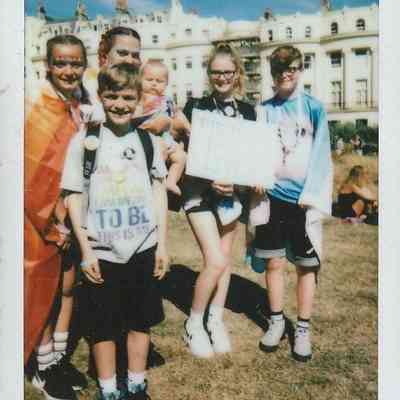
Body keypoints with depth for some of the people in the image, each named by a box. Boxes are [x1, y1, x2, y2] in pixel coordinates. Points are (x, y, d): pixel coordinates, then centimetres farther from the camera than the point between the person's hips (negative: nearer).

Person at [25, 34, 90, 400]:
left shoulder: (85, 106, 3)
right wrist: (52, 225, -13)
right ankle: (44, 369, 25)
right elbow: (30, 177, -16)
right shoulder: (35, 107, -15)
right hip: (43, 219, -5)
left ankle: (59, 357, 33)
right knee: (44, 292, 8)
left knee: (68, 287, 15)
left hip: (75, 215, 6)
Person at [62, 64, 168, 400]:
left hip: (144, 248, 2)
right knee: (104, 325, 10)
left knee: (141, 321, 14)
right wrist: (86, 250, -7)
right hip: (101, 252, -2)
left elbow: (159, 190, 7)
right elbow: (74, 196, -3)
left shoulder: (148, 139, 3)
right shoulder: (85, 141, -4)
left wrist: (162, 244, 4)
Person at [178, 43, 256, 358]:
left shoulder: (247, 111, 8)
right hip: (200, 189, -4)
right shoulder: (195, 106, -2)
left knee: (225, 257, 9)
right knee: (215, 260, -12)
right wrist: (210, 182, -18)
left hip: (232, 190, 4)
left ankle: (216, 321, 26)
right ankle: (194, 324, 10)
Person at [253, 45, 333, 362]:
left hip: (304, 200, -2)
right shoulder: (264, 110, 7)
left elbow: (320, 156, -4)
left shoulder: (314, 108, 0)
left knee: (306, 265, 6)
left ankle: (303, 329, 20)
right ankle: (276, 321, 27)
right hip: (272, 197, 2)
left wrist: (310, 197, -11)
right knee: (274, 263, 9)